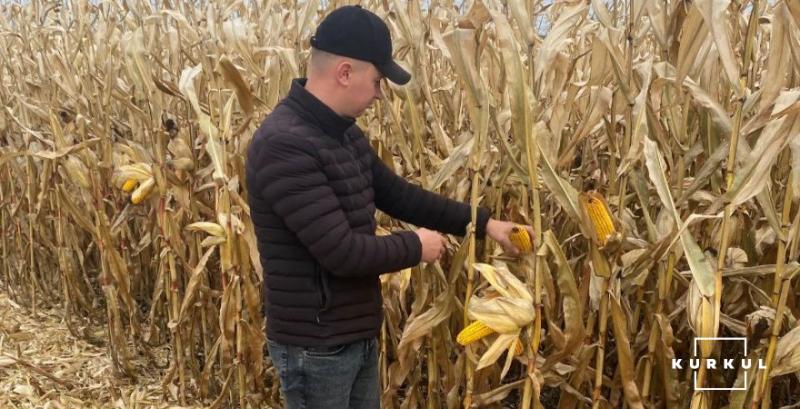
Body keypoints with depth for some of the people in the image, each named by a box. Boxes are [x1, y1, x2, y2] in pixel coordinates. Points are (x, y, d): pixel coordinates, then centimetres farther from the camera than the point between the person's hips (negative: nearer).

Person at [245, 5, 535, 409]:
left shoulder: (343, 133, 5)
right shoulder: (284, 145, -26)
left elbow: (398, 194, 13)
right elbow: (341, 251, -28)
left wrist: (482, 222, 8)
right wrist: (415, 246, -12)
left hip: (358, 334, 9)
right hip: (315, 345, -9)